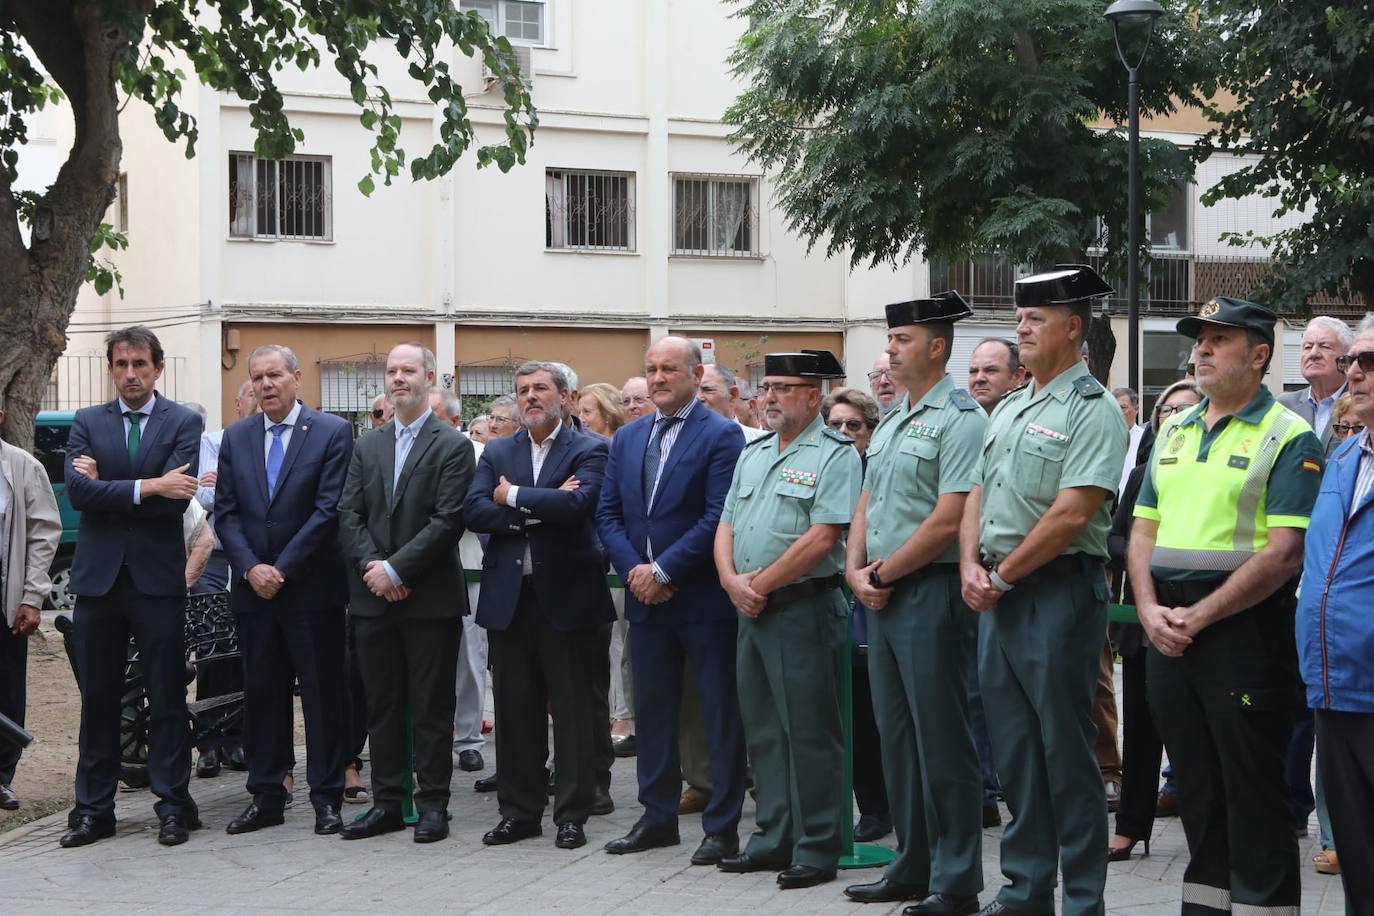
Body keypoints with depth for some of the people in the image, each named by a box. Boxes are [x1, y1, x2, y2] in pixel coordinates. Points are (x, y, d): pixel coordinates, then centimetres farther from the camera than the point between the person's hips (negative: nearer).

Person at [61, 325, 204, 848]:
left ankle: (174, 805, 11)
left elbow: (175, 499, -14)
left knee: (166, 698, 3)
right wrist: (146, 487, -17)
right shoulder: (87, 423, 8)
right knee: (97, 698, 8)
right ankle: (93, 809, 16)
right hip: (98, 577, 3)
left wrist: (106, 487, -10)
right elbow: (78, 491, -9)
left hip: (158, 577, -2)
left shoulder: (183, 423, 0)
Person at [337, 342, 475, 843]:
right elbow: (348, 515, 7)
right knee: (382, 705, 9)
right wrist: (371, 565, -10)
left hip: (431, 598, -5)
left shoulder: (452, 446, -3)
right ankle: (386, 802, 16)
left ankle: (432, 804, 9)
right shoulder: (367, 447, 14)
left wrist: (395, 568, -15)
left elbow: (448, 520, -12)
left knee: (432, 707, 1)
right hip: (374, 596, 5)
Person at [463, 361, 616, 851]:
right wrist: (541, 509, -14)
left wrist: (513, 497, -9)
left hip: (566, 594, -4)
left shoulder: (588, 449, -1)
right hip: (509, 595, 4)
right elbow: (473, 510, -3)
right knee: (514, 709, 9)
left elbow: (579, 503, -20)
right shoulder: (497, 453, 12)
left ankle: (572, 814, 11)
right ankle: (519, 810, 19)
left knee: (573, 709, 2)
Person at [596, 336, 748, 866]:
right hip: (646, 599, 6)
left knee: (721, 714, 1)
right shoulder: (627, 439, 13)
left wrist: (663, 571, -15)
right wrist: (633, 569, -6)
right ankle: (659, 818, 23)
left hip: (704, 599, -6)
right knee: (651, 711, 12)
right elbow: (608, 514, 10)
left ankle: (722, 827, 7)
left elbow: (718, 518, -14)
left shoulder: (722, 436, -7)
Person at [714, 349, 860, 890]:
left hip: (804, 607, -8)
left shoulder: (834, 455, -9)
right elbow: (726, 526, 14)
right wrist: (733, 582, -4)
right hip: (750, 608, 8)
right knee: (762, 729, 13)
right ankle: (773, 839, 22)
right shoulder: (753, 454, 16)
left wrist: (762, 583, -13)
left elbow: (821, 538, -17)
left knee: (809, 731, -4)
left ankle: (816, 849, 3)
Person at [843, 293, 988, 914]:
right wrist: (856, 571, 2)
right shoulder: (890, 423, 17)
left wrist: (884, 572, -11)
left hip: (931, 593, -9)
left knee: (941, 740, -4)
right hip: (881, 599, 9)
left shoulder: (960, 419, -11)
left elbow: (949, 520, -18)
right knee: (896, 737, 13)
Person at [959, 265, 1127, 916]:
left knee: (1066, 751, -3)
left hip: (1059, 590, -8)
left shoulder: (1093, 410, -10)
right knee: (1013, 747, 12)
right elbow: (976, 496, 17)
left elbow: (1070, 515, -18)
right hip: (997, 594, 8)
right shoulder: (1006, 410, 16)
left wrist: (1003, 575, -12)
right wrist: (971, 566, 0)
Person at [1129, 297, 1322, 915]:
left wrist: (1200, 616, -16)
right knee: (1196, 787, 13)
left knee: (1253, 793, -1)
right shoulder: (1174, 432, 16)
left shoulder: (1290, 439, -7)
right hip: (1169, 632, 7)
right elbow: (1143, 530, 14)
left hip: (1244, 629, -6)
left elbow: (1285, 552, -15)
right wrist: (1150, 609, -3)